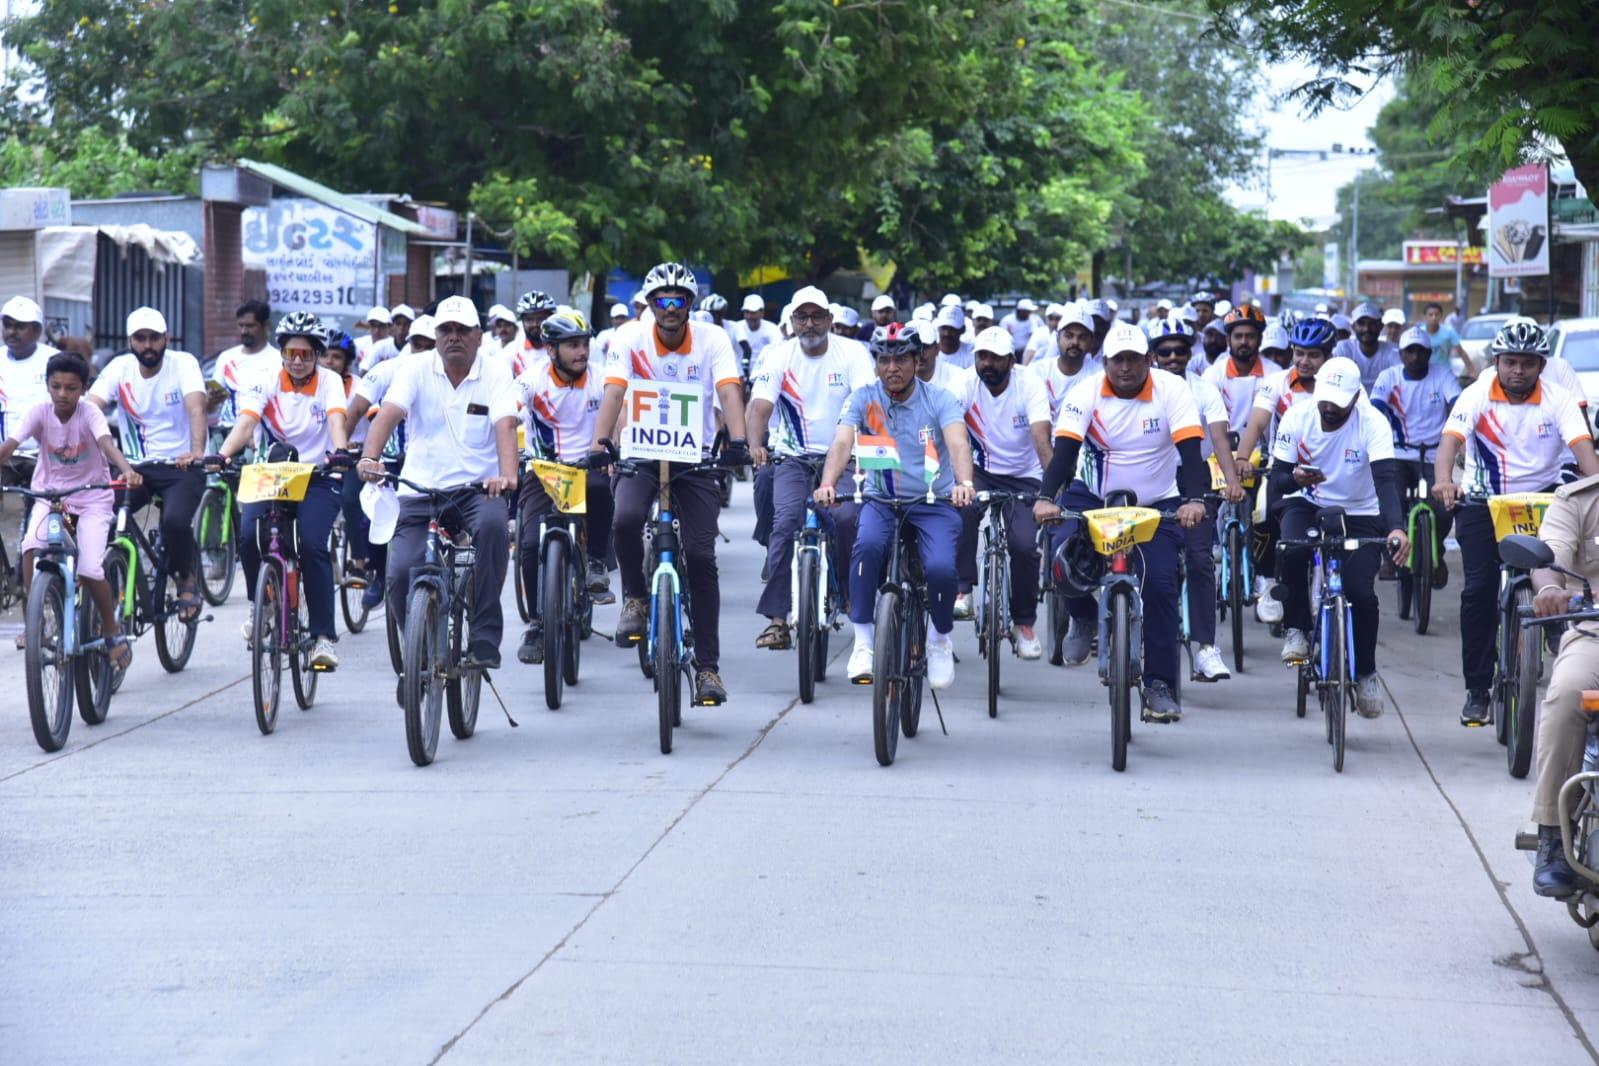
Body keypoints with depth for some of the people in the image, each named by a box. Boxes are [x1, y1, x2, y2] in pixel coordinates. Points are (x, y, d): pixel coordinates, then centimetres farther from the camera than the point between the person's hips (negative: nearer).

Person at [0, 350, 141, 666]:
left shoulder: (89, 414, -17)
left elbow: (106, 443, -35)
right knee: (31, 548, -26)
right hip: (49, 494, 2)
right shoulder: (38, 413, -12)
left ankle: (112, 630, 9)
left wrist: (127, 471, -55)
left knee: (90, 570, -17)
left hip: (91, 497, -2)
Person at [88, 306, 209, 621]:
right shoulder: (120, 367, -1)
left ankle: (187, 580, -1)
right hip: (136, 466, 3)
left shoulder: (183, 363, -8)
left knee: (176, 521, -31)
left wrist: (197, 451, -43)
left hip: (180, 468, -3)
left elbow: (196, 407, -25)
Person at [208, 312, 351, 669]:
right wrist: (222, 454, -38)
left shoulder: (329, 381, -5)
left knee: (313, 546, -22)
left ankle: (324, 636, -15)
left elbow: (336, 418, -24)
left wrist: (340, 451, -46)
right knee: (247, 536, -21)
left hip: (319, 477, -2)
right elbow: (246, 422, -19)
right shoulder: (265, 381, -4)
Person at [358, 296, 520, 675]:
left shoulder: (496, 372, -1)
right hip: (420, 491, 1)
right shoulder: (416, 368, 1)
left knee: (492, 524, -35)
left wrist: (507, 475, -37)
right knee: (400, 573, -17)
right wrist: (370, 458, -34)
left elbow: (505, 426, -17)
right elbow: (388, 413, -14)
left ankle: (485, 639, -26)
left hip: (477, 488, -1)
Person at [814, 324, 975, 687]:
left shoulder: (939, 399, -5)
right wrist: (827, 484, -38)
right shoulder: (863, 398, -2)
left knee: (940, 568, -26)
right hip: (882, 500, 1)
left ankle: (941, 639, 6)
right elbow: (842, 442, -18)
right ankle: (863, 641, -19)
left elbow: (958, 443, -22)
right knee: (868, 545, -33)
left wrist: (964, 484, -43)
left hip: (935, 503, -1)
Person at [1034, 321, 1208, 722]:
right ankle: (1083, 616, 9)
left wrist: (1194, 500, -39)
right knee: (1064, 555, -24)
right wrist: (1046, 497, -38)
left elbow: (1190, 449, -23)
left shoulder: (1171, 389, -15)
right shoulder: (1086, 392, -13)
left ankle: (1160, 686, -6)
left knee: (1160, 585, -14)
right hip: (1093, 496, 1)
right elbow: (1065, 449, -22)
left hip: (1158, 503, -1)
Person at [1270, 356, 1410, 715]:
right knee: (1293, 550, -34)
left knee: (1361, 595, -18)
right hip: (1308, 506, 1)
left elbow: (1386, 478, -33)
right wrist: (1294, 477, -38)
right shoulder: (1297, 417, -14)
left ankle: (1365, 673, 7)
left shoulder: (1372, 423, -21)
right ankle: (1296, 629, -11)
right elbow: (1276, 478, -13)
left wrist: (1396, 527, -50)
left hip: (1359, 514, -1)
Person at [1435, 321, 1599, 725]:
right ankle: (1477, 690, -1)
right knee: (1478, 589, -10)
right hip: (1482, 502, -1)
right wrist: (1443, 479, -46)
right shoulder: (1477, 396, -10)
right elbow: (1451, 438, -24)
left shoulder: (1559, 401, -8)